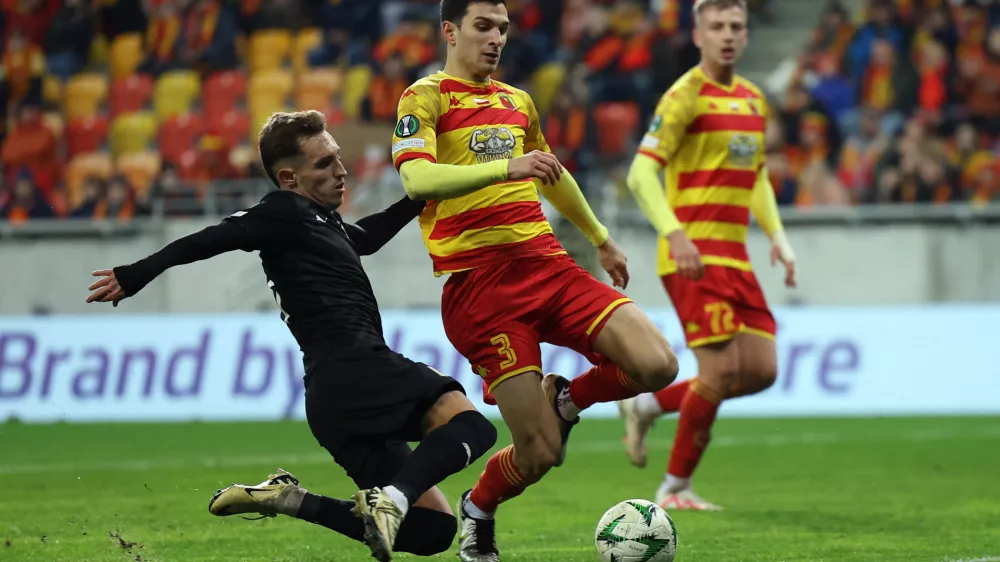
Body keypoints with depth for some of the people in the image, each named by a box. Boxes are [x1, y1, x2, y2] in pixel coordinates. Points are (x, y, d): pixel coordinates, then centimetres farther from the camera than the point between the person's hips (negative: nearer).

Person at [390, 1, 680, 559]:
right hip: (479, 281, -6)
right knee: (540, 454, -11)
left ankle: (565, 400, 14)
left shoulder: (517, 102, 21)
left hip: (548, 263, 6)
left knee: (658, 366, -16)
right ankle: (477, 512, 22)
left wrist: (601, 239, 48)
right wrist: (505, 168, -31)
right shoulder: (426, 97, 0)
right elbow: (417, 179, -18)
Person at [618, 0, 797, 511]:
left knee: (761, 370, 2)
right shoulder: (686, 95, -9)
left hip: (734, 255, 8)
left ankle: (648, 405, 20)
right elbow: (642, 172, -15)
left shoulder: (753, 100, 15)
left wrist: (777, 235, 12)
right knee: (721, 370, -11)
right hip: (694, 255, -8)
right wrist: (675, 234, -26)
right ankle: (674, 488, 4)